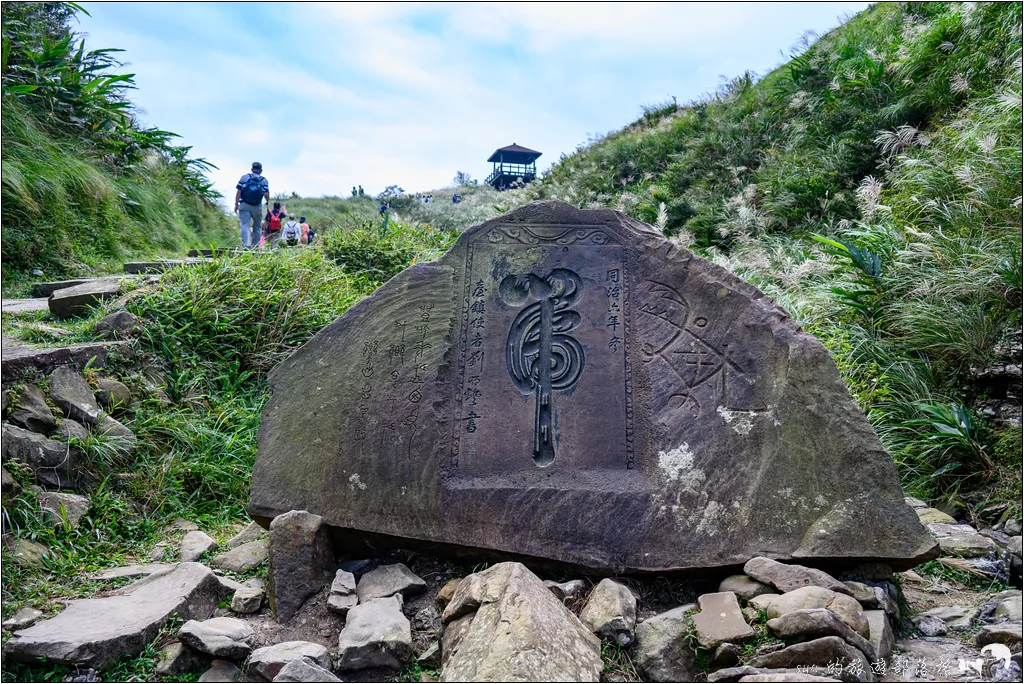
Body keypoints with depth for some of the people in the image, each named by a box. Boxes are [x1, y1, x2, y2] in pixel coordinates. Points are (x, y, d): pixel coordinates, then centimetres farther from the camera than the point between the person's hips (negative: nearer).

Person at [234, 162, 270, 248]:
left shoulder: (244, 177, 8)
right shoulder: (264, 180, 7)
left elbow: (239, 191, -1)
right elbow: (266, 194, -6)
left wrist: (236, 204, 2)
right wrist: (268, 201, 15)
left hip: (244, 205, 0)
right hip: (257, 207, 1)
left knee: (244, 225, -8)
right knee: (257, 227, 13)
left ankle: (245, 245, -27)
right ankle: (255, 247, 15)